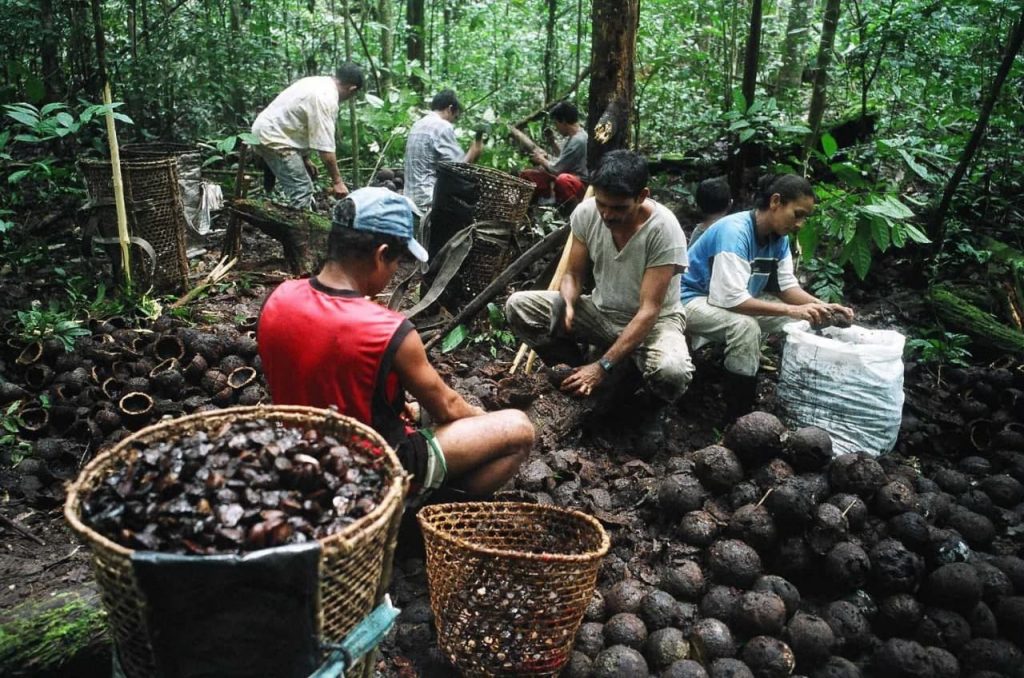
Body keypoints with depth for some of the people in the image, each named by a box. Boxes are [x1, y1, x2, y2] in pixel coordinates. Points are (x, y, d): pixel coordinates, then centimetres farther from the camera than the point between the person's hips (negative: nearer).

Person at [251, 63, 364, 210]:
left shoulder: (319, 83, 10)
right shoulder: (326, 98, -21)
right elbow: (325, 146, -23)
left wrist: (305, 160, 21)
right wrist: (337, 181, -17)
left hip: (267, 131, 11)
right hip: (272, 137, -11)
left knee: (297, 187, 18)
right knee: (302, 191, -10)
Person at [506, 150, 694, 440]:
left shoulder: (664, 230, -27)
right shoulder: (586, 213, -14)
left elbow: (649, 310, -27)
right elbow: (574, 275, -2)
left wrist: (603, 366, -33)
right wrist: (566, 305, -27)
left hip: (654, 320, -4)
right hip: (601, 312, 4)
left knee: (671, 372, -39)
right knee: (517, 306, -14)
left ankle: (655, 405, 2)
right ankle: (582, 376, 2)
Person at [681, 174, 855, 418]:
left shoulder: (778, 236, -3)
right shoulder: (735, 231, -30)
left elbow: (788, 285, 1)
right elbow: (733, 299, -35)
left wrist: (821, 306, -17)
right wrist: (791, 310, -34)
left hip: (740, 297, 9)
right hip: (693, 299, -9)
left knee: (800, 321, -4)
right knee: (745, 326, -35)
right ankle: (739, 419, -23)